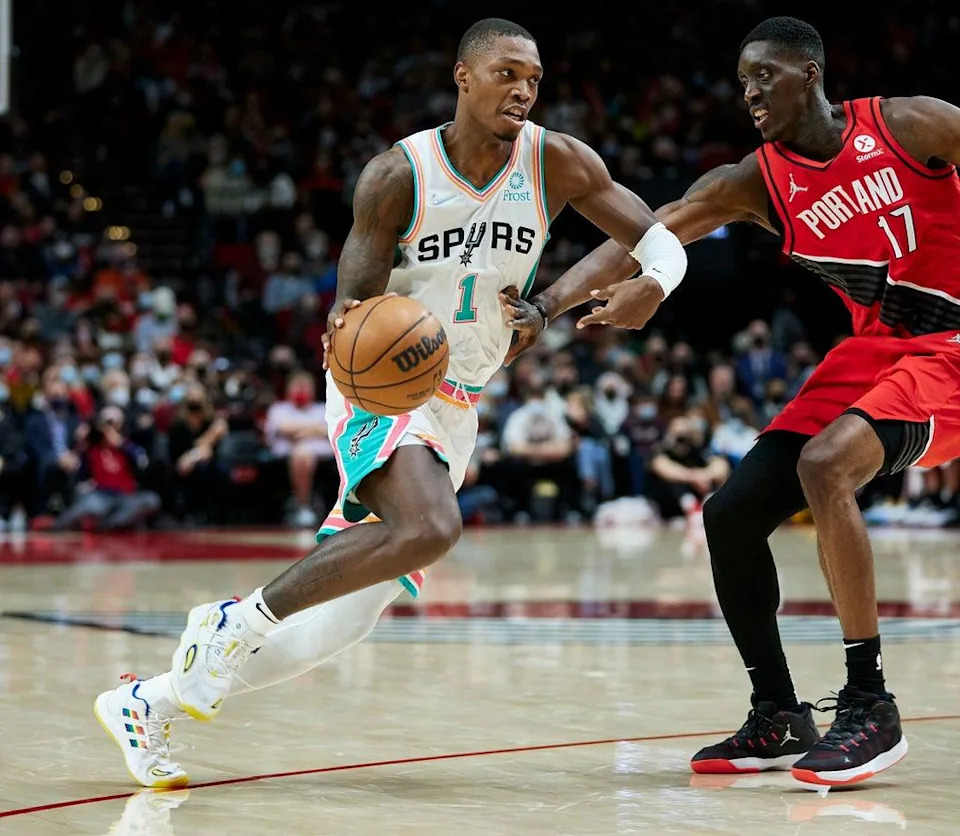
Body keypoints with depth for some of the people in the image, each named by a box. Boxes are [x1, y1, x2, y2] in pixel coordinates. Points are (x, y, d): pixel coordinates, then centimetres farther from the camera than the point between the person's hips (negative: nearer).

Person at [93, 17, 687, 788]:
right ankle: (236, 620, -19)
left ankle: (149, 704, 16)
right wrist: (350, 330, -38)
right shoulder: (398, 176, -14)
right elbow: (355, 304, -13)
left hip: (456, 410, 5)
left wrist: (646, 291, -26)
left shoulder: (558, 163, -4)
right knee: (429, 529, -35)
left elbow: (663, 242, -3)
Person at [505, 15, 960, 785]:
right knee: (732, 513, -4)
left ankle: (871, 707, -24)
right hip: (873, 349, 6)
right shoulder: (752, 185, -3)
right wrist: (542, 307, -26)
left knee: (824, 463, -31)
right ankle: (778, 718, 12)